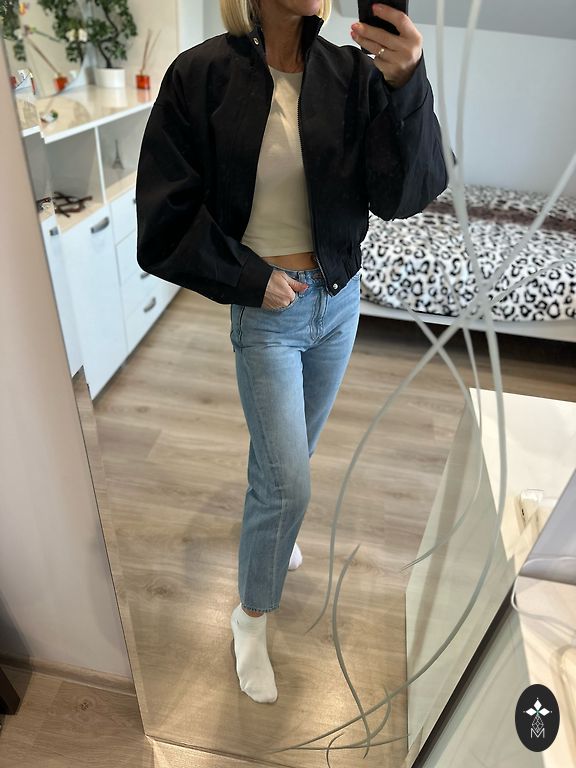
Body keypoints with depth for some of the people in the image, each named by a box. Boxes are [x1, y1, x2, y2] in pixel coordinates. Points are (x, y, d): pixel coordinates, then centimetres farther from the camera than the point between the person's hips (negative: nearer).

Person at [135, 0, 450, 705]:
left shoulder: (352, 74, -2)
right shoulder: (201, 76, -9)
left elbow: (401, 194, -12)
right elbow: (165, 217, -8)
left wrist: (407, 85, -27)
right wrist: (253, 280, -11)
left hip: (339, 301, 4)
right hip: (266, 308, -4)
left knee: (293, 449, 21)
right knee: (289, 481, -2)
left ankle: (269, 524, 54)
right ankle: (250, 615, 26)